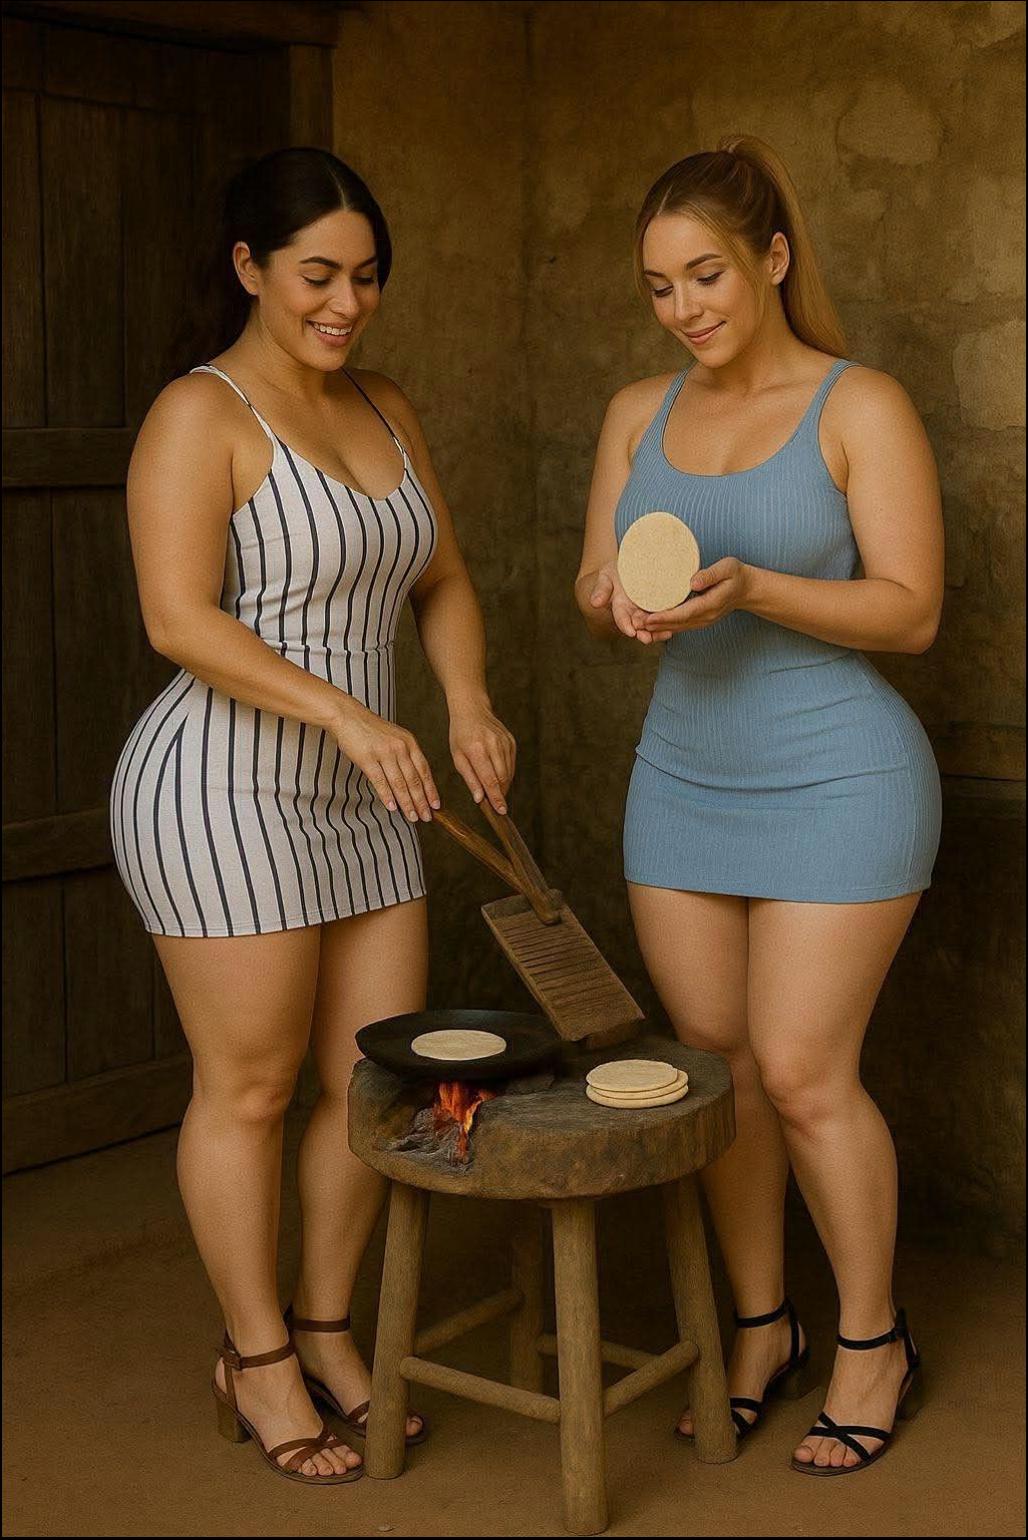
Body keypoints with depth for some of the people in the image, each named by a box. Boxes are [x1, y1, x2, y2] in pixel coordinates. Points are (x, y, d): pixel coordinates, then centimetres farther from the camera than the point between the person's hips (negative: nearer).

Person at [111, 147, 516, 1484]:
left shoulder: (386, 413, 12)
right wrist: (349, 715, -28)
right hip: (223, 789, -7)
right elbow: (180, 620, -21)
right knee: (250, 1087, 3)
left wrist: (471, 705, -4)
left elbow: (442, 582, 14)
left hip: (356, 798, 8)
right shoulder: (199, 417, -11)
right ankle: (257, 1362, 20)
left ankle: (328, 1331, 28)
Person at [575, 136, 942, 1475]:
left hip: (839, 778, -5)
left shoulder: (863, 409, -9)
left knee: (802, 1073, -5)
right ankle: (761, 1326, 27)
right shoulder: (640, 415, 7)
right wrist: (619, 602, -16)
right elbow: (593, 594, 8)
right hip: (686, 776, 6)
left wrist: (751, 588, -27)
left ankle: (874, 1340, 17)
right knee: (714, 1064, 9)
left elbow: (911, 612, -14)